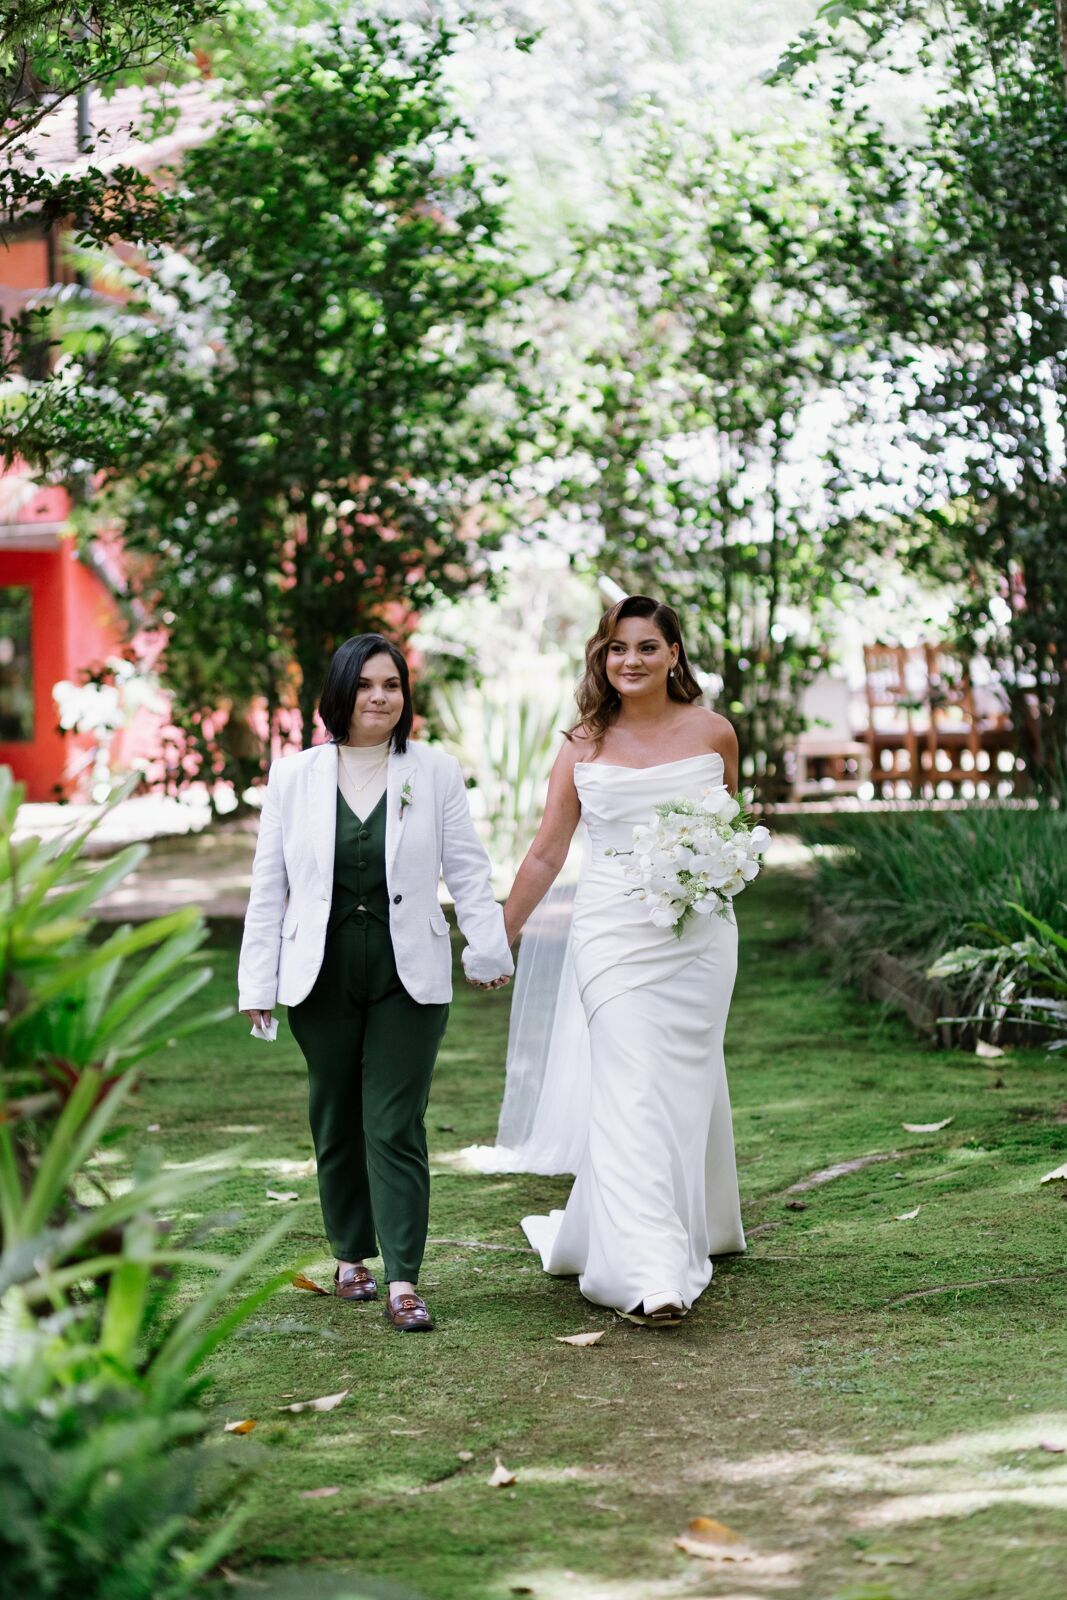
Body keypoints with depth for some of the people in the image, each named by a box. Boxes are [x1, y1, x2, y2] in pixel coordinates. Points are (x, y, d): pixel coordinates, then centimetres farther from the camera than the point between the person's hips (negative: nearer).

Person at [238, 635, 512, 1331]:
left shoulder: (436, 771, 2)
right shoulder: (294, 777, 4)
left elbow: (468, 869, 5)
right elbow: (268, 886, 5)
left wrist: (489, 949, 0)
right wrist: (258, 982, 3)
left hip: (409, 975, -1)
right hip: (323, 973, 2)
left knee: (396, 1126, -5)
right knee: (337, 1122, 11)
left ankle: (403, 1283, -6)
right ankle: (351, 1256, 27)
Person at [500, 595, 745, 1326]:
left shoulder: (712, 733, 4)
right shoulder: (584, 746, 2)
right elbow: (546, 853, 8)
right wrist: (499, 937, 10)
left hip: (700, 933, 2)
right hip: (615, 934, -1)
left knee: (689, 1083, 10)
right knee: (632, 1091, -11)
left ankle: (698, 1227, 34)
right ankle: (654, 1275, -15)